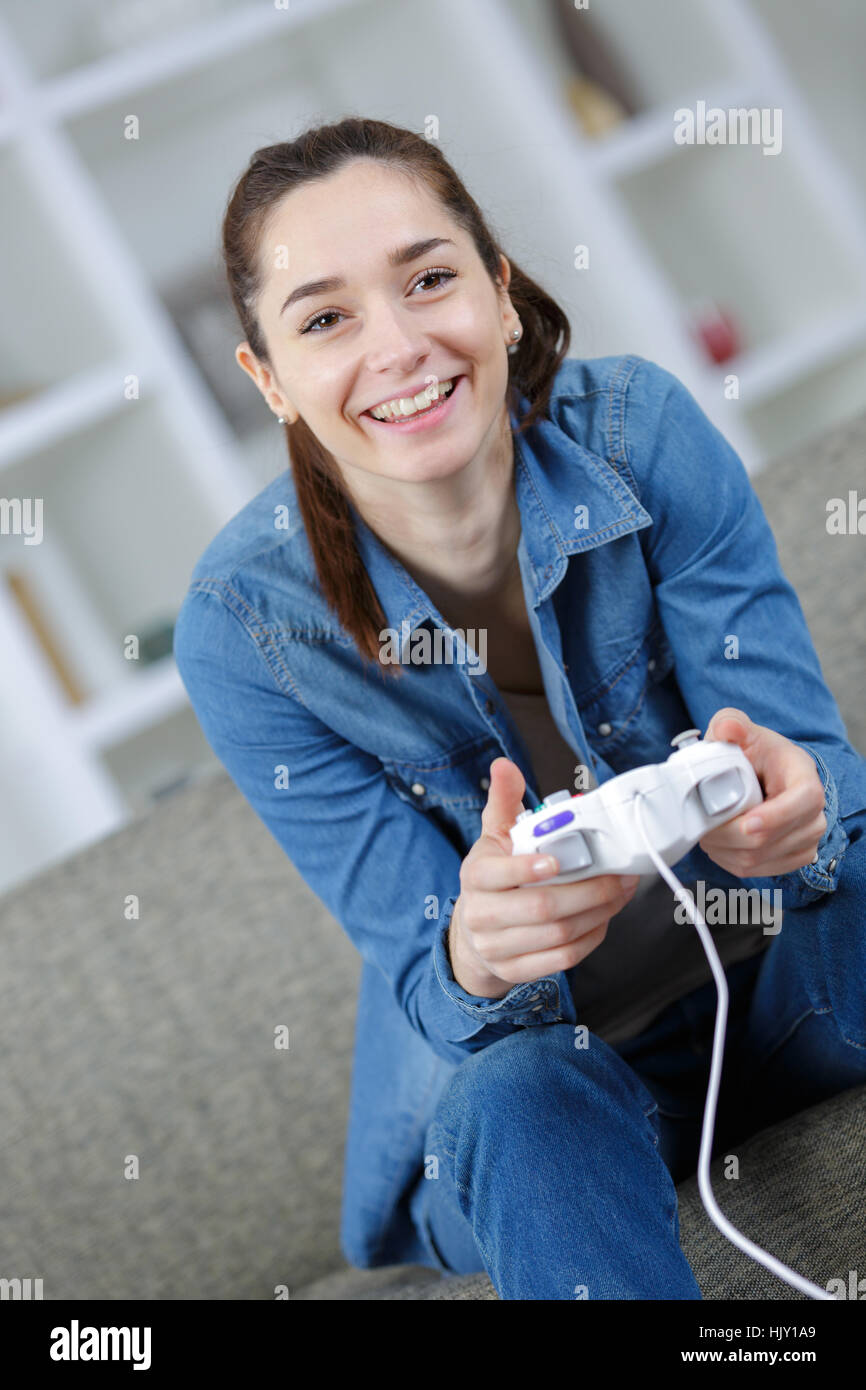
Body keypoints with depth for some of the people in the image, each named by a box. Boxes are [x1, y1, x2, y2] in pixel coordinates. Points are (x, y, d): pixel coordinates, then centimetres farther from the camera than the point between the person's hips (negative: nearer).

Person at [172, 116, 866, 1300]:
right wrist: (474, 963, -40)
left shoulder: (642, 432, -17)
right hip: (534, 1031, -2)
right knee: (516, 1104, -35)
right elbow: (428, 977, -15)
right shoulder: (246, 623, -20)